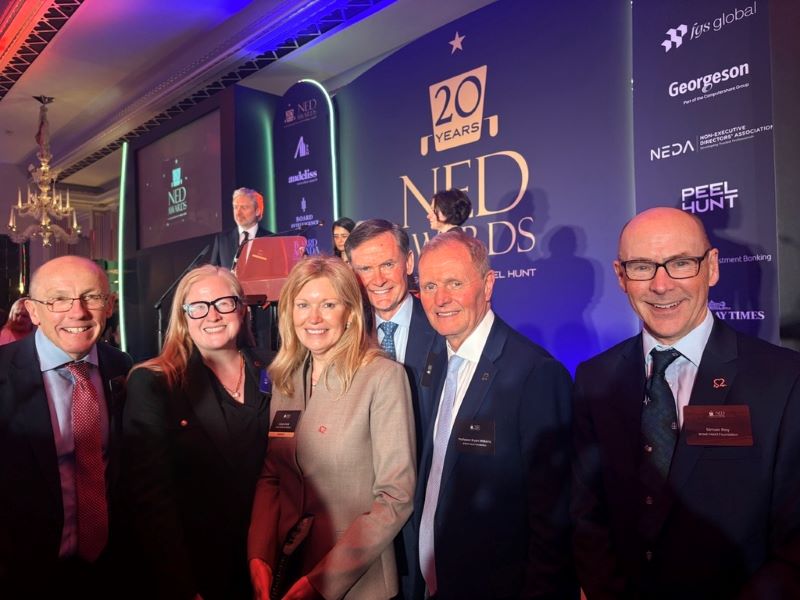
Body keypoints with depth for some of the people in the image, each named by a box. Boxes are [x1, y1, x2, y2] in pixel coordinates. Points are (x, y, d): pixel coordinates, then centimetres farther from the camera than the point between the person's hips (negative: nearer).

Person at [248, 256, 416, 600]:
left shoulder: (383, 377, -17)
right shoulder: (284, 379, 0)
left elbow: (395, 498, -17)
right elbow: (270, 477, 5)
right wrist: (259, 558, -9)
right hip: (283, 572, 5)